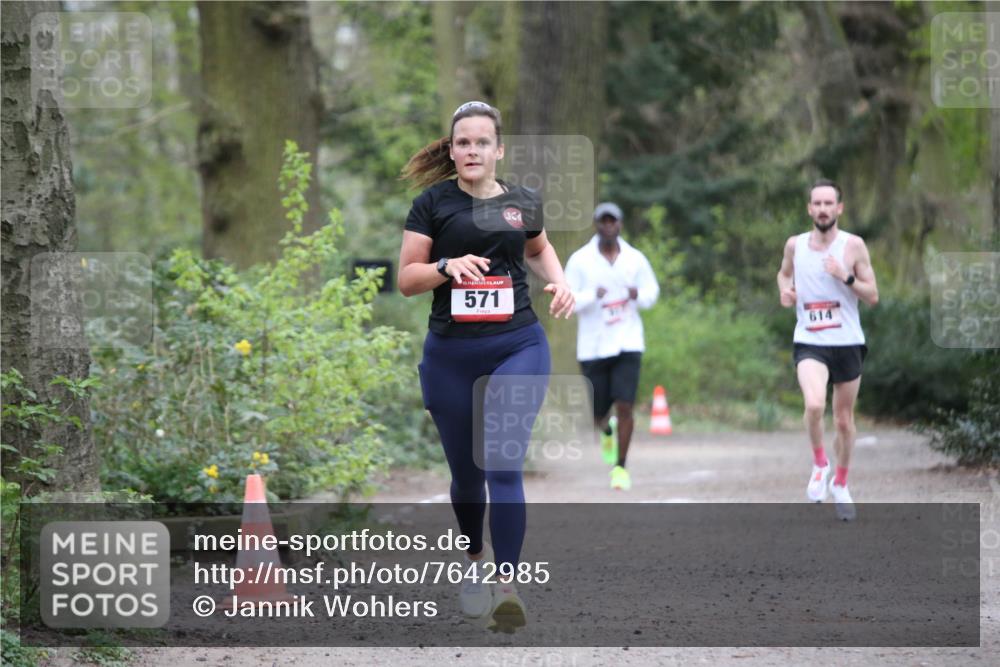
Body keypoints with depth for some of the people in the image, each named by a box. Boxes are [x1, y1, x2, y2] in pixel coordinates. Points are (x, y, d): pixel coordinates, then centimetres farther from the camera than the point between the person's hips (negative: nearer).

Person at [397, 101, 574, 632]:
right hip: (451, 355, 0)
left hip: (517, 347, 0)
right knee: (465, 470, 10)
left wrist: (559, 281, 9)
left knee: (503, 464, -14)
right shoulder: (434, 203, -1)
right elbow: (406, 279, -1)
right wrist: (449, 266, -19)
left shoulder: (523, 204, 6)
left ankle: (507, 587, -17)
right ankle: (476, 561, 36)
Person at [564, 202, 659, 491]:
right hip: (593, 347, 0)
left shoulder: (635, 259, 1)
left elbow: (651, 289, 13)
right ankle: (607, 430, 46)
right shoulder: (580, 260, -5)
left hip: (628, 344, 0)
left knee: (624, 407, -14)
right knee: (597, 414, 7)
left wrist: (638, 295, -10)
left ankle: (620, 467, 1)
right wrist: (592, 296, -26)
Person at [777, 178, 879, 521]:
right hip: (809, 344, 0)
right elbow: (784, 273, 23)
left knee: (844, 420, 11)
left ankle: (840, 483, 33)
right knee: (814, 405, -27)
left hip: (847, 343, 0)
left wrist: (845, 277, -19)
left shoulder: (853, 246, -5)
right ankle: (819, 464, -1)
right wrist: (785, 290, 1)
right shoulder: (795, 245, 2)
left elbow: (873, 296, -3)